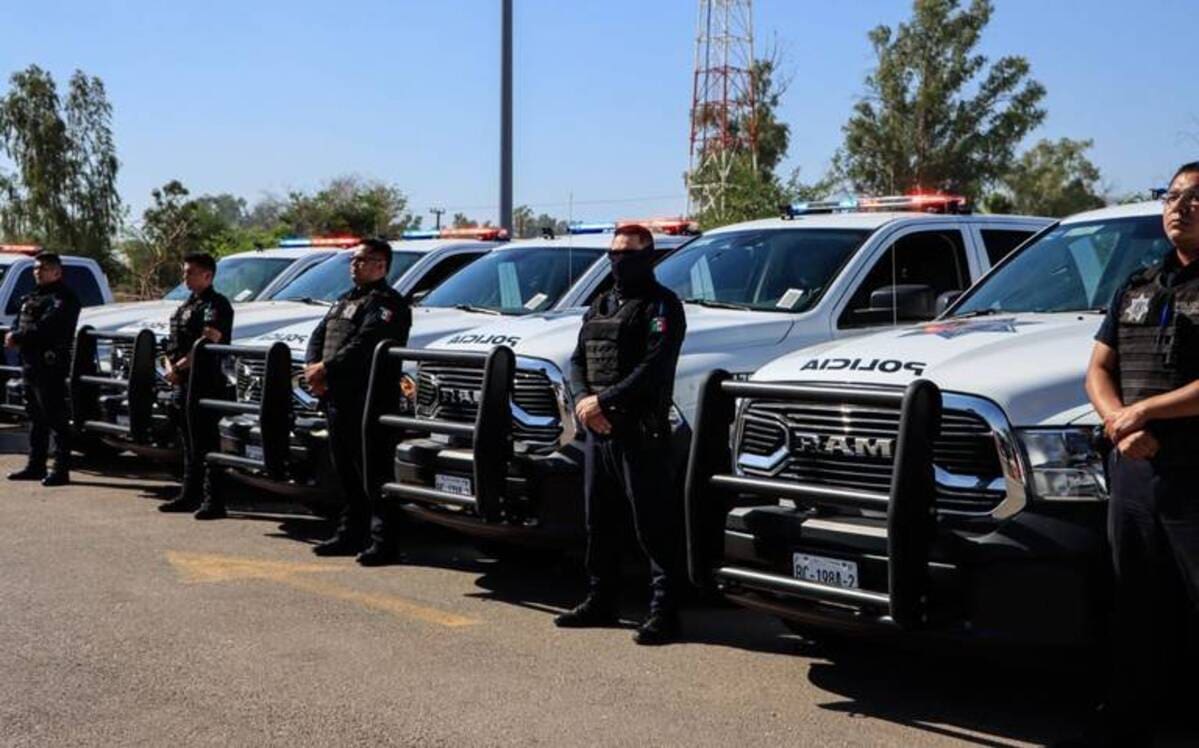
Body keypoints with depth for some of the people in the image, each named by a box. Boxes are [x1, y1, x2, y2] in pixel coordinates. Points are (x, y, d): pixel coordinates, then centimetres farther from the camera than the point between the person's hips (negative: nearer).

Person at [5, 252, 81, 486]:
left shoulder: (63, 298, -9)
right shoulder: (32, 297, 20)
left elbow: (46, 329, -20)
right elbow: (21, 325, 18)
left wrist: (18, 337, -16)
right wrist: (14, 336, -4)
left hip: (50, 366, -9)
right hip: (30, 364, 10)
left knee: (56, 419, -7)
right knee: (36, 418, 15)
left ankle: (61, 470, -6)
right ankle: (35, 466, 23)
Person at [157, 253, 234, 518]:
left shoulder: (216, 304, -8)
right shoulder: (187, 305, 21)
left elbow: (207, 341, -19)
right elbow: (173, 342, 22)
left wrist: (180, 366, -17)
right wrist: (169, 364, 2)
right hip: (181, 384, 9)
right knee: (188, 444, 15)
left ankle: (214, 501, -7)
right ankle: (189, 496, 23)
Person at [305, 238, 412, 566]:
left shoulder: (389, 304, -7)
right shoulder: (345, 301, 24)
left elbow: (365, 345, -19)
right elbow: (319, 335, 20)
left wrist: (327, 368, -18)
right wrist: (313, 368, 0)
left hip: (367, 400, -9)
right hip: (336, 397, 9)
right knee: (345, 470, 13)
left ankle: (383, 539, -7)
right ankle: (351, 533, 22)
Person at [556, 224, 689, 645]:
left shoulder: (661, 306, -6)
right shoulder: (600, 306, 19)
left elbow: (652, 370, -17)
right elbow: (578, 360, 16)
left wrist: (603, 401, -17)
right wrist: (583, 400, -4)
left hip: (640, 433, -8)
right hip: (598, 432, 8)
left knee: (655, 526, -6)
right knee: (599, 523, 15)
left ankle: (664, 611, -2)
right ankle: (601, 602, 26)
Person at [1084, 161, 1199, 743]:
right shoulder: (1137, 290, 17)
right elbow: (1098, 371, 12)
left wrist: (1144, 411, -11)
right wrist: (1121, 427, -6)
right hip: (1134, 476, 6)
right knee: (1137, 619, 12)